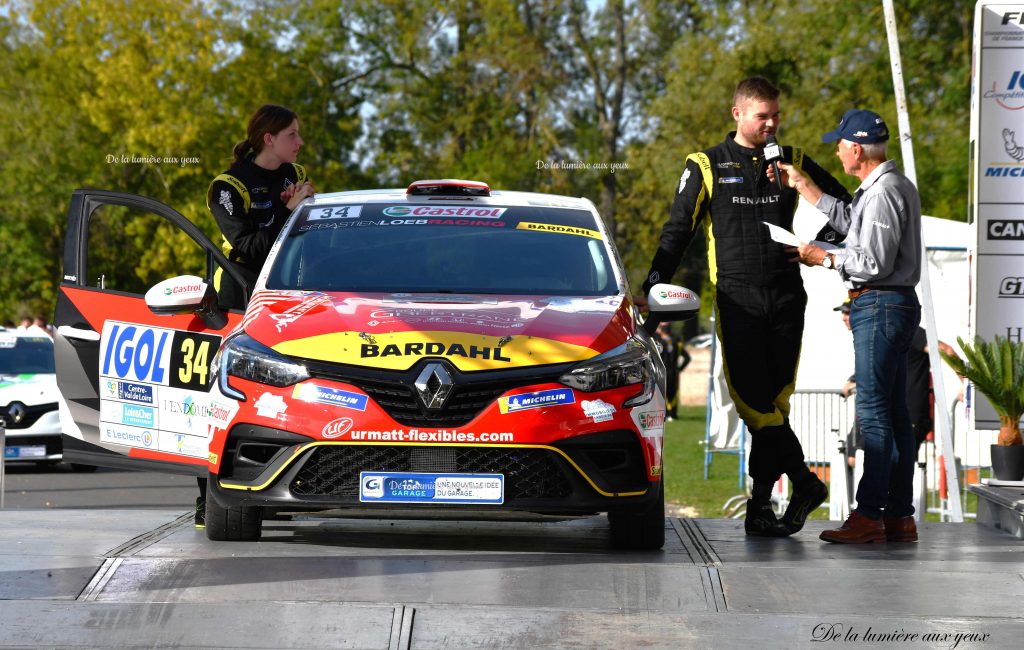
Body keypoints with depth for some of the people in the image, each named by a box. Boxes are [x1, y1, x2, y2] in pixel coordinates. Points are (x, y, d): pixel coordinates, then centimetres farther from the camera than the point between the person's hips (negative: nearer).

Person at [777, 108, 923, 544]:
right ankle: (899, 516, 10)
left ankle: (869, 515, -13)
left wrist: (824, 259, -8)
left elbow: (876, 263, -21)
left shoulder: (884, 193, -17)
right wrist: (801, 185, 28)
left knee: (874, 412, -11)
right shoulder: (890, 186, 17)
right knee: (893, 413, 9)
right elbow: (846, 220, 27)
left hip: (881, 307, -11)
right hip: (891, 306, 11)